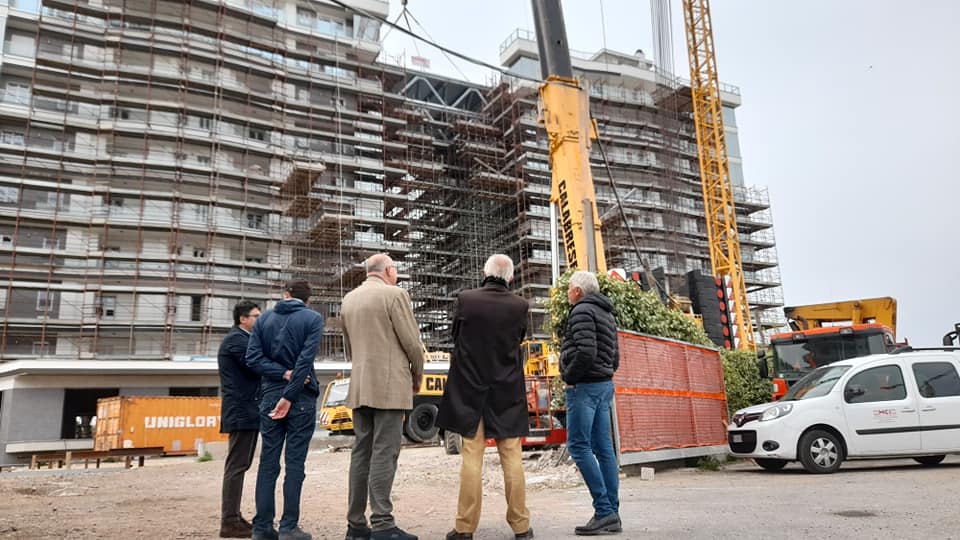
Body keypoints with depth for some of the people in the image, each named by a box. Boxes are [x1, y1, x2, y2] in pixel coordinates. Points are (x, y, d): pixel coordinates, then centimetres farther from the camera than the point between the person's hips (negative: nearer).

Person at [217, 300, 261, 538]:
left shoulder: (241, 339, 21)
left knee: (239, 465, 14)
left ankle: (233, 517, 21)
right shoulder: (237, 339, -12)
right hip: (242, 411, -11)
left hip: (245, 410, 11)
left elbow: (254, 368, 16)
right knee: (236, 466, -8)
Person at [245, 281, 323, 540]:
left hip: (270, 397, 3)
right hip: (302, 398, -3)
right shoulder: (313, 319, -2)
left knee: (268, 463, 9)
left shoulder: (264, 319, 9)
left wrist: (283, 374, -8)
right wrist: (289, 396, -15)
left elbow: (253, 358, -1)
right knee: (295, 463, 1)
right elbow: (305, 360, -14)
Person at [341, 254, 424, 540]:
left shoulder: (348, 299, 14)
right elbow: (412, 342, -8)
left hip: (359, 387, 7)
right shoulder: (394, 294, -7)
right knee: (384, 454, -7)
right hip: (390, 386, -7)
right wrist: (417, 376, 6)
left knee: (361, 453, 9)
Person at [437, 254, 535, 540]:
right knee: (512, 458, 8)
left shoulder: (465, 299, -9)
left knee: (471, 459, 5)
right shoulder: (520, 306, -6)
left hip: (470, 390, 0)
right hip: (508, 392, 1)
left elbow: (455, 337, 4)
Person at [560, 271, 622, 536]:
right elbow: (615, 358, 20)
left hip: (585, 385, -9)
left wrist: (568, 376, -10)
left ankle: (604, 510, -11)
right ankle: (612, 514, 8)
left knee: (578, 445, -8)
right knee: (603, 447, 7)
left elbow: (586, 352, -22)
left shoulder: (582, 311, -9)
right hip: (605, 384, 10)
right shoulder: (607, 314, 20)